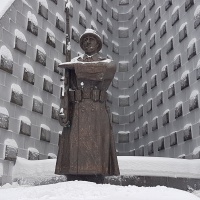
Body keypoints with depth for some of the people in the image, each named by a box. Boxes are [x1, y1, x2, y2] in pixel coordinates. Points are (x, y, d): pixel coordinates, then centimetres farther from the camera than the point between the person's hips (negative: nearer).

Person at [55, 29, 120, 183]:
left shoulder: (108, 63, 16)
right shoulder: (75, 62, 21)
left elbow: (101, 69, -11)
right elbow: (66, 89, 7)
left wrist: (72, 66, -4)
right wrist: (64, 111, -9)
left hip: (96, 114, -1)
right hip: (75, 114, 2)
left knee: (95, 158, -9)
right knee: (73, 158, -6)